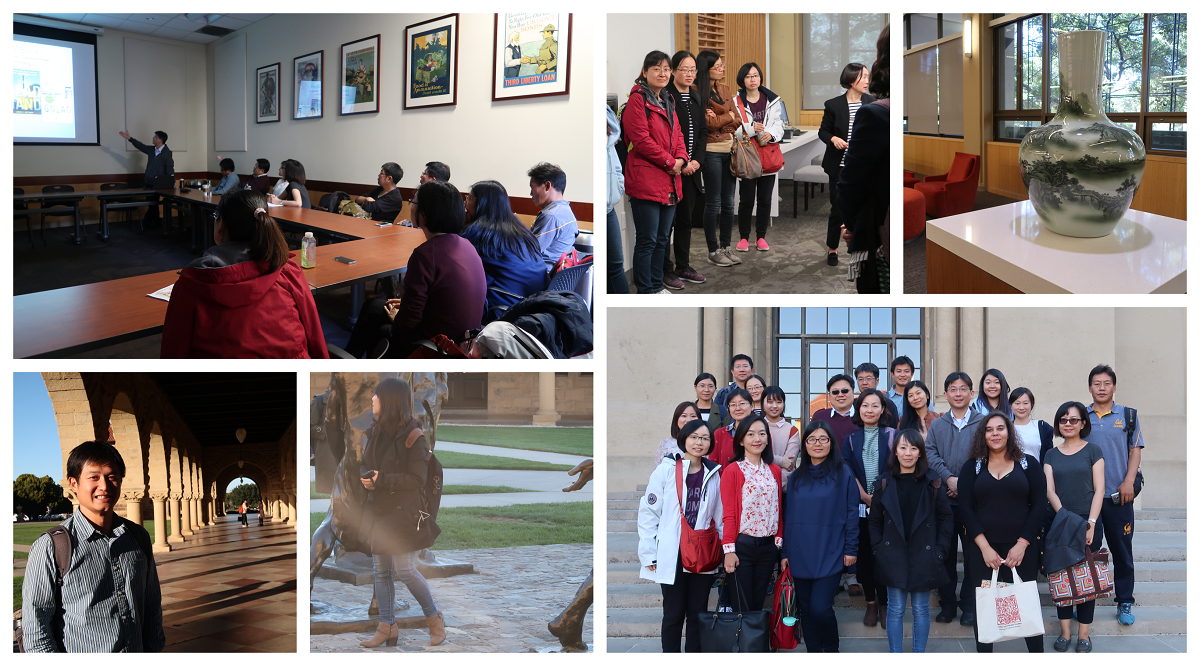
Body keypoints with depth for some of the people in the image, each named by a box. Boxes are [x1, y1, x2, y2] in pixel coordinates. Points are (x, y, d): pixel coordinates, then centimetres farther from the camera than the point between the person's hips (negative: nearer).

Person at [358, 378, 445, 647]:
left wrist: (383, 480, -24)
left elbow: (417, 479, -15)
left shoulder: (413, 437, -13)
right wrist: (367, 476, -8)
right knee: (381, 571, 9)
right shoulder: (375, 432, 8)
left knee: (404, 570, -7)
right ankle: (387, 627, 18)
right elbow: (364, 464, 15)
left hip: (404, 513, -7)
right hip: (379, 511, 7)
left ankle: (434, 618, 13)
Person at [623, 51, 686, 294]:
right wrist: (669, 162, -13)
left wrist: (681, 159, -2)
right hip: (645, 180, -9)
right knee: (647, 240, -4)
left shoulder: (667, 101, 18)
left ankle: (656, 285, 25)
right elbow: (641, 139, -17)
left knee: (662, 238, 15)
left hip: (669, 182, 9)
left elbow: (676, 134, 19)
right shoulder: (637, 100, -10)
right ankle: (645, 292, 2)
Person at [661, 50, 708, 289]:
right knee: (666, 220, -2)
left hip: (692, 169, 7)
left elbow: (703, 132, 14)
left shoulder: (696, 98, 14)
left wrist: (696, 161, 0)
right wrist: (679, 163, -14)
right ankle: (665, 270, 4)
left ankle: (683, 266, 22)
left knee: (686, 219, 13)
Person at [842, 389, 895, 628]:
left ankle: (884, 604, 6)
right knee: (863, 554, 3)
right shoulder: (851, 441, 11)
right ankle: (871, 603, 15)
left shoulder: (892, 436, 6)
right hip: (860, 507, 2)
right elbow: (847, 472, 1)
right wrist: (865, 497, -12)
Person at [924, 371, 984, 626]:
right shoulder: (937, 425, 12)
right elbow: (931, 454, 0)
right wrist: (949, 478, -15)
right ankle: (947, 604, 16)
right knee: (945, 552, 6)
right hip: (944, 498, 2)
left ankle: (969, 607, 10)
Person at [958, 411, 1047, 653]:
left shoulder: (1028, 464, 7)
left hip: (1022, 550, -1)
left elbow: (1039, 506, 1)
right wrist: (984, 547, -9)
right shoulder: (972, 467, 8)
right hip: (983, 550, 1)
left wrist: (1021, 545, -8)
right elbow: (966, 510, 1)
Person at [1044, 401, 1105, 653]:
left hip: (1088, 522, -2)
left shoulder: (1092, 451, 4)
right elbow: (1050, 490, 4)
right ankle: (1064, 632, 8)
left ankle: (1084, 634, 5)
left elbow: (1099, 490, -1)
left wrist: (1091, 523, -11)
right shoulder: (1051, 455, 11)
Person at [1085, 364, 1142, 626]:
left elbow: (1135, 451, 5)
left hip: (1118, 496, -1)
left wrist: (1128, 482, -7)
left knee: (1122, 550, 2)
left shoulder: (1128, 416, 7)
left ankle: (1125, 603, 10)